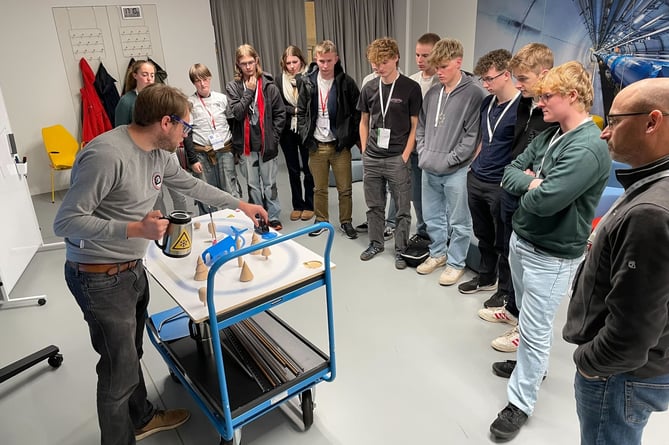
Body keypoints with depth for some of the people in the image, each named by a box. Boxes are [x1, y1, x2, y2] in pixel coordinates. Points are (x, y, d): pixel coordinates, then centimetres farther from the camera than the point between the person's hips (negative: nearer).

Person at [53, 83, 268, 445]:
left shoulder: (158, 153, 1)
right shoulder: (106, 155, -26)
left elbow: (190, 185, 18)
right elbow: (65, 222, -24)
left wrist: (240, 205, 21)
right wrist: (136, 229, -32)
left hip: (133, 269, 9)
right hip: (100, 279, -9)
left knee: (131, 352, 25)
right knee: (120, 368, 3)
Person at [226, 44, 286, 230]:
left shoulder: (268, 84, -3)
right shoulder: (233, 87, 1)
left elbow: (280, 113, 0)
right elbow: (237, 112, -11)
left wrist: (273, 136, -5)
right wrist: (249, 91, -14)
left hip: (267, 143, -1)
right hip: (246, 144, 1)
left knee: (269, 184, 8)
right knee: (253, 185, 11)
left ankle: (273, 218, 20)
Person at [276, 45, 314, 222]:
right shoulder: (280, 80, 3)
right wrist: (294, 110, -11)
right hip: (287, 131, 3)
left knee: (307, 168, 5)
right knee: (293, 169, 11)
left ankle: (309, 205, 19)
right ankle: (297, 205, 23)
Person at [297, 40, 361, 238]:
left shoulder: (346, 82, -6)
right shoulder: (307, 82, 1)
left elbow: (357, 112, -2)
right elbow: (301, 112, 7)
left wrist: (351, 138, -6)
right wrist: (305, 136, 0)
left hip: (340, 145, -2)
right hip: (316, 145, 2)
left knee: (345, 188, 6)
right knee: (319, 188, 13)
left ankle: (346, 222, 23)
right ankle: (321, 221, 29)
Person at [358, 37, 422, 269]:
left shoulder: (411, 88, -6)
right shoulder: (369, 88, 5)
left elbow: (415, 125, -4)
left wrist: (405, 156, -9)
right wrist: (364, 151, 7)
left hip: (397, 158, -4)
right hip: (371, 158, 4)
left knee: (402, 209, 5)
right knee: (374, 205, 15)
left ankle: (401, 250, 20)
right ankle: (376, 243, 32)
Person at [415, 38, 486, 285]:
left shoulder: (474, 93, -9)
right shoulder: (432, 92, 8)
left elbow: (473, 135, -13)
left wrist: (450, 159, -14)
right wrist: (423, 153, 5)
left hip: (456, 171, -6)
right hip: (429, 169, 6)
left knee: (458, 222, 6)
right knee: (432, 216, 18)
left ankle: (455, 263, 23)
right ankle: (438, 253, 37)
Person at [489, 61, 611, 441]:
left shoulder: (589, 148, -23)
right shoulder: (548, 136, 5)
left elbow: (545, 200, -30)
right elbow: (510, 173, 6)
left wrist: (530, 187, -8)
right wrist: (533, 182, -14)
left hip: (552, 256, -8)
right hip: (521, 240, 8)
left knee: (535, 330, 4)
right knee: (528, 318, 24)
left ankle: (520, 403, 19)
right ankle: (532, 365, 47)